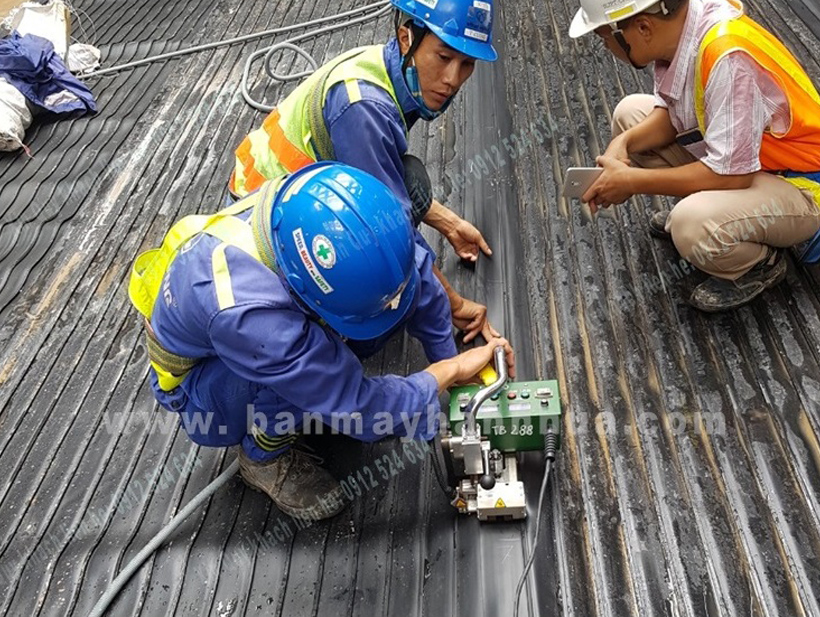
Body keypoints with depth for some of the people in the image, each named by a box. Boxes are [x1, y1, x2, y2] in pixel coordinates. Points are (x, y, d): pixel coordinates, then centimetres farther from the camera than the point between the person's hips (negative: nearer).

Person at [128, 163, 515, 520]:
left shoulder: (312, 205, -28)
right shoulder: (247, 314, -44)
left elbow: (418, 271, -14)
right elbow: (360, 409, -34)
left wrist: (450, 373, -9)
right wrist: (452, 371, -23)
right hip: (200, 385, -5)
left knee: (411, 283, -16)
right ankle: (263, 456, -6)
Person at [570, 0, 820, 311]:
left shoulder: (728, 56, -34)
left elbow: (730, 174, -31)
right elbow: (670, 111, 3)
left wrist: (633, 181, -25)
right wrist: (625, 142, -16)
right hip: (734, 154, 8)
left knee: (692, 227, -35)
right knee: (629, 113, 5)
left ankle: (761, 264, -1)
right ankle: (691, 207, 15)